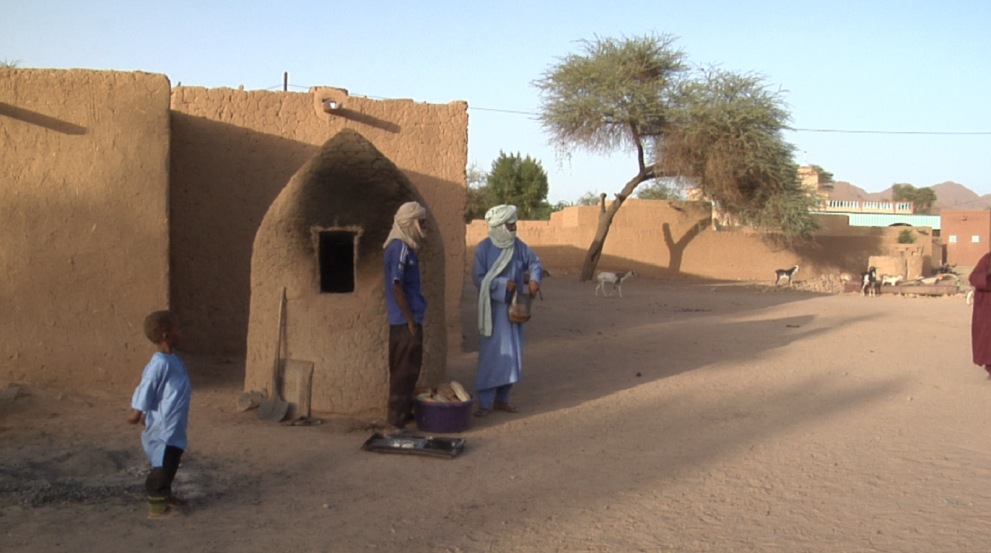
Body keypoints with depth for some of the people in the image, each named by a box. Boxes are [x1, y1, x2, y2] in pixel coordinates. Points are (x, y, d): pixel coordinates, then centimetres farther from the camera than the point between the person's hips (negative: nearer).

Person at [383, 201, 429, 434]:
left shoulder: (404, 247, 13)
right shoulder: (400, 249, -16)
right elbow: (396, 287, -21)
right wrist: (410, 320, -19)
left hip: (405, 320, 10)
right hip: (405, 321, -10)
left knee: (405, 370, 17)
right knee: (405, 372, -6)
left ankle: (403, 413, 27)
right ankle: (394, 422, -2)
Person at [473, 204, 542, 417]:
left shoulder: (518, 245, 1)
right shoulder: (484, 247, -12)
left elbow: (535, 262, 9)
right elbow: (478, 278, -13)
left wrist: (534, 279, -12)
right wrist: (503, 284, -20)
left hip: (513, 307, 5)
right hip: (492, 309, -5)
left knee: (511, 354, 7)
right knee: (490, 354, -5)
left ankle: (501, 399, 19)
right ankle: (484, 403, 2)